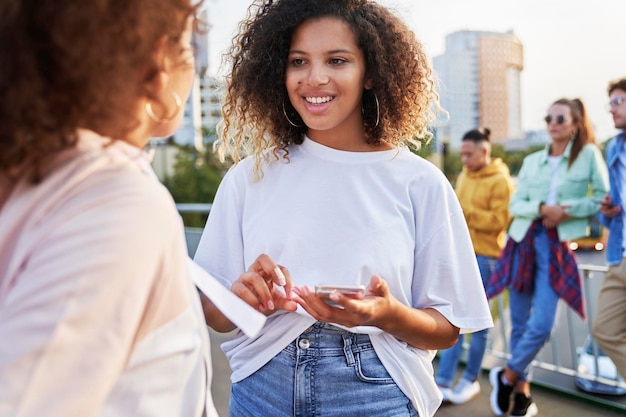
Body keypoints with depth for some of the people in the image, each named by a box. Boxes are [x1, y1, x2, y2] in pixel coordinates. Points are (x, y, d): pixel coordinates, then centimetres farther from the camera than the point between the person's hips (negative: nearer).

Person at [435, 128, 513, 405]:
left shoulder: (501, 181, -7)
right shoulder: (463, 177, 13)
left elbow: (499, 220, -14)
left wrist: (465, 210, -17)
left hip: (485, 256, -6)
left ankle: (470, 380, 20)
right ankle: (442, 382, 5)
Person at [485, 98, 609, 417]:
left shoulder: (589, 154, 2)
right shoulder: (531, 161, 11)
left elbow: (604, 199, -2)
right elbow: (515, 205, 6)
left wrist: (568, 210, -13)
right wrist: (542, 209, -13)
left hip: (558, 247, -3)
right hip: (524, 241, 3)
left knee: (540, 326, -9)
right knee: (520, 323, 7)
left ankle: (506, 376, 15)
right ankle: (522, 391, 23)